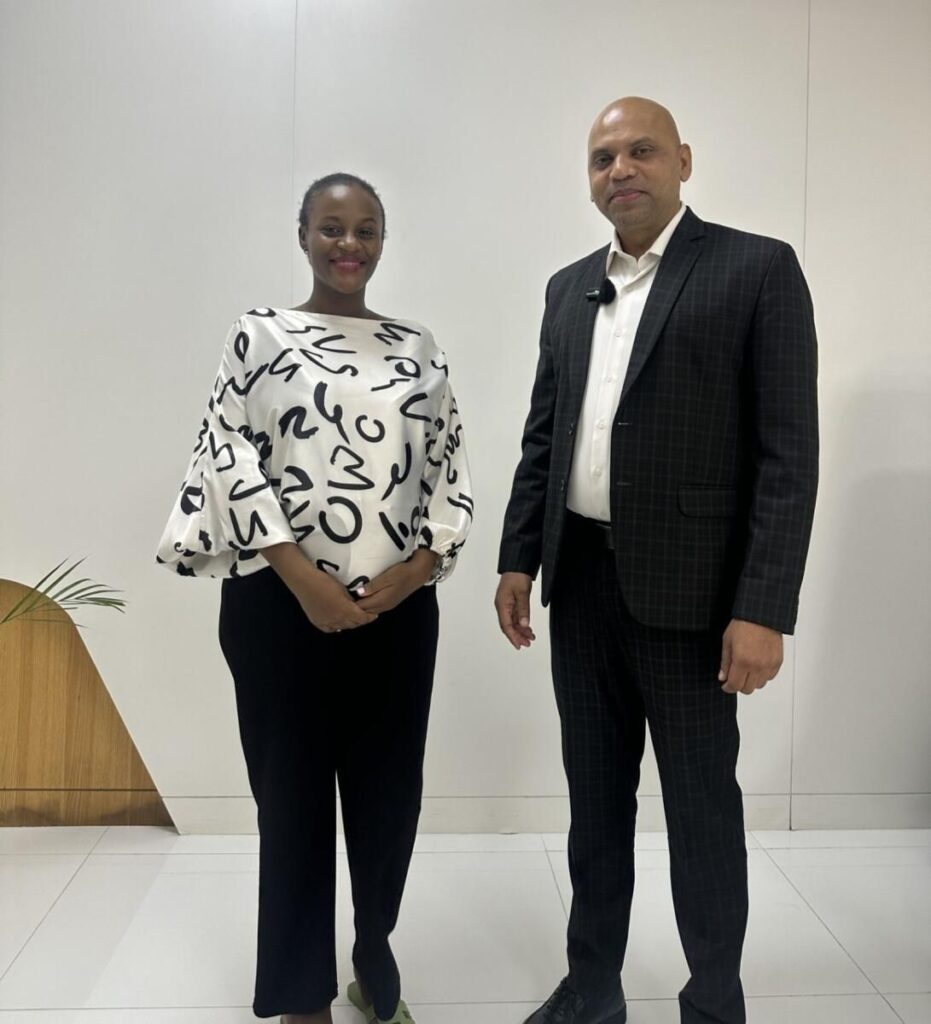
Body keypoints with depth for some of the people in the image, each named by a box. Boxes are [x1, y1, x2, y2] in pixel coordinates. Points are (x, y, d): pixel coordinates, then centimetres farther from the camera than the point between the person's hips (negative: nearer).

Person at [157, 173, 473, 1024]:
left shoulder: (418, 347, 11)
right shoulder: (261, 335, 2)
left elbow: (451, 466, 8)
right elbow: (231, 460, -5)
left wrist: (419, 564, -7)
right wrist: (302, 577, -13)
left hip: (399, 607, 3)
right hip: (282, 606, -2)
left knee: (391, 789, 12)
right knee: (293, 794, 6)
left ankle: (375, 951, 41)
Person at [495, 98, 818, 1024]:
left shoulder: (756, 268, -5)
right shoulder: (569, 288, 12)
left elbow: (789, 451, -11)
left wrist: (764, 607, -16)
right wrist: (519, 559, 7)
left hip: (685, 588, -5)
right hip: (579, 580, 6)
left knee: (700, 804, 8)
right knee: (595, 795, 16)